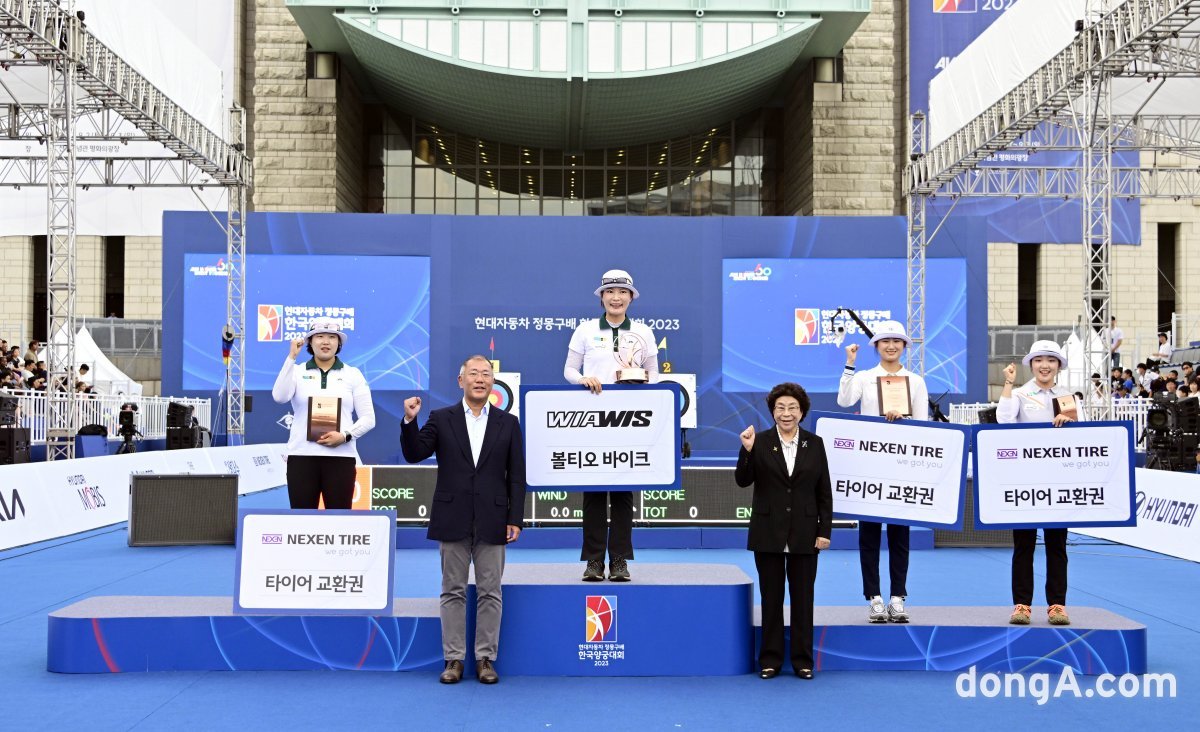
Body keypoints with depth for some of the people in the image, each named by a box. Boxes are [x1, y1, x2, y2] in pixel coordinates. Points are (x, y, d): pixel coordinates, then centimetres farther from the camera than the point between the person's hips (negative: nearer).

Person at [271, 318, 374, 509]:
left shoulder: (353, 374, 9)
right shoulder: (297, 371, 9)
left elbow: (368, 418, 5)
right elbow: (279, 397, -11)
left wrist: (345, 436, -12)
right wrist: (291, 357, -11)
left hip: (340, 457, 0)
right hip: (302, 456, 0)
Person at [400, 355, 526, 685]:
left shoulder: (508, 423, 6)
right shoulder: (441, 419, 5)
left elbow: (516, 475, 4)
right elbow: (414, 454, -2)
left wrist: (515, 519, -2)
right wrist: (409, 421, -17)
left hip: (492, 522, 0)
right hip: (452, 520, 0)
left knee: (490, 592, 4)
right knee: (453, 592, 5)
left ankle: (485, 659, 12)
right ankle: (454, 659, 12)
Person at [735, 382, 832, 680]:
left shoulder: (815, 444, 4)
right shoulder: (760, 443, -1)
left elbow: (824, 492, 4)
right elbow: (742, 480, -9)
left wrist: (825, 530, -2)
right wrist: (747, 450, -23)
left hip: (804, 534, 1)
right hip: (768, 533, -1)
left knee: (802, 598, 8)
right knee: (771, 598, 7)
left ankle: (803, 659, 18)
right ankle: (770, 659, 16)